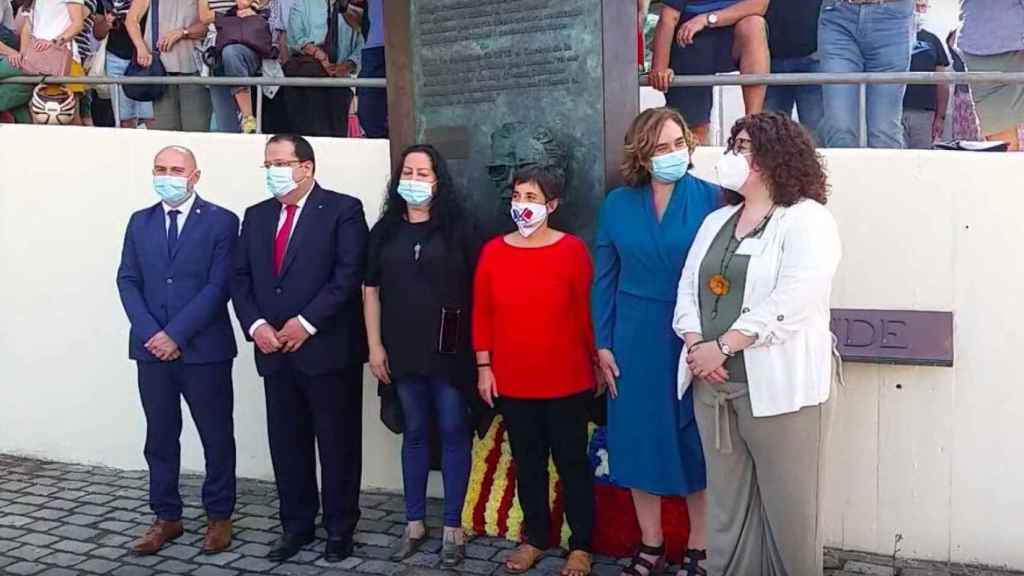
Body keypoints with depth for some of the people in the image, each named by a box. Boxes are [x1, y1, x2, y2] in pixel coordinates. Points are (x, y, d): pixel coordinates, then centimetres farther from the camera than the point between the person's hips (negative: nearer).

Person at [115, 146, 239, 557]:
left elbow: (219, 286, -10)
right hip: (152, 348, 4)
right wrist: (150, 333, -9)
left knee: (216, 436, 6)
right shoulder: (140, 222, 11)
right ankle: (166, 518, 21)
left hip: (204, 349, -4)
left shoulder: (221, 221, -3)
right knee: (160, 437, 10)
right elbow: (128, 281, 6)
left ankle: (219, 517, 19)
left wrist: (177, 335, -15)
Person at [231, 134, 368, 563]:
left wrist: (306, 322, -17)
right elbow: (240, 278, 10)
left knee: (337, 444, 4)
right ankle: (296, 525, 24)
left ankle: (340, 529, 17)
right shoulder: (257, 216, 14)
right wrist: (255, 324, -6)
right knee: (287, 444, 11)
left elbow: (349, 275, -14)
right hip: (275, 352, 5)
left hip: (328, 349, -5)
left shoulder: (342, 209, -5)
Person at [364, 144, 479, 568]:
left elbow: (478, 288, -2)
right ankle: (414, 524, 22)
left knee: (453, 432, 3)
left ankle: (453, 527, 13)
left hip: (450, 349, -3)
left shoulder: (457, 227, -2)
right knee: (414, 433, 12)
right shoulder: (385, 229, 7)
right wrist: (375, 346, 2)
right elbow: (371, 290, 8)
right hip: (403, 350, 3)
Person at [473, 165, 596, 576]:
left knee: (572, 462, 8)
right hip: (512, 383, 3)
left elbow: (586, 311, -4)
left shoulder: (572, 250, -8)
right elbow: (482, 314, 4)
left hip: (566, 382, -3)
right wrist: (483, 367, 2)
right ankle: (536, 538, 31)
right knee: (527, 463, 15)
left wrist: (595, 364, -1)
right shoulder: (493, 251, 0)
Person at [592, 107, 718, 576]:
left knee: (695, 441, 5)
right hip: (636, 338, 3)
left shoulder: (710, 199, -7)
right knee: (639, 438, 9)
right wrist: (603, 344, 2)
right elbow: (604, 278, 5)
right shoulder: (618, 204, 2)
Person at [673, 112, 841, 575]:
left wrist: (723, 346, -20)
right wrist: (696, 346, -8)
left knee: (787, 506, 2)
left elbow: (794, 300, -19)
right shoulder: (716, 221, 17)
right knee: (727, 502, 12)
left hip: (777, 386, -6)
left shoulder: (807, 220, -6)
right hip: (713, 383, 6)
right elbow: (688, 286, 11)